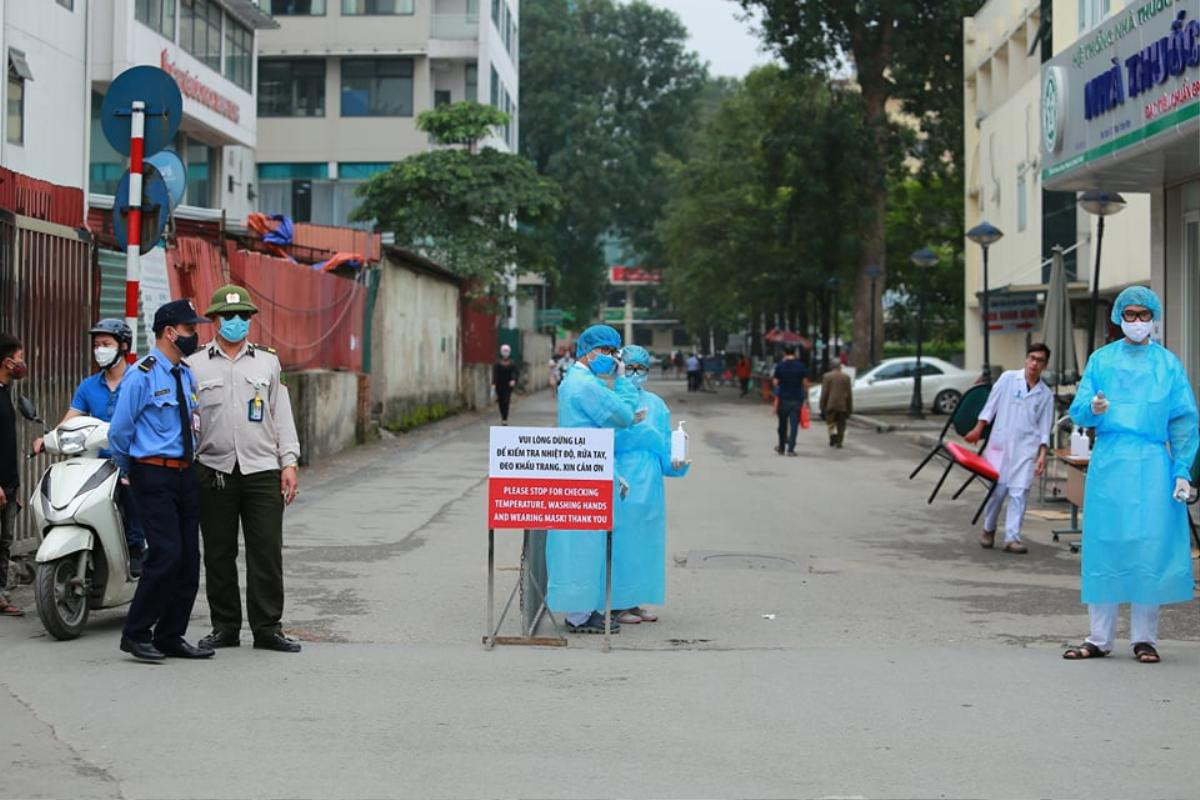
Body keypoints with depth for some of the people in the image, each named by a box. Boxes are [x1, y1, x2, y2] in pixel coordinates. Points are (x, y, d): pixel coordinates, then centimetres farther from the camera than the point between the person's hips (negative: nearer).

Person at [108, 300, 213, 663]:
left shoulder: (187, 374, 14)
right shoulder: (142, 376, -10)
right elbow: (119, 431, -6)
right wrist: (130, 471, 6)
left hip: (185, 473, 8)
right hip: (154, 475, -8)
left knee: (189, 560, 5)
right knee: (166, 555, -15)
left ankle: (170, 637, 14)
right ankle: (136, 634, -3)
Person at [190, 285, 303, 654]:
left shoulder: (268, 362, 11)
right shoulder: (196, 365, 7)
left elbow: (282, 415, 11)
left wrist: (289, 462, 3)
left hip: (262, 470, 0)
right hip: (214, 470, 0)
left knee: (267, 553, -2)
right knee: (218, 555, 5)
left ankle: (267, 628, 4)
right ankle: (225, 627, 15)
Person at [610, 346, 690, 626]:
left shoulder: (656, 404, 11)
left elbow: (664, 445, 10)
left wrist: (674, 462, -7)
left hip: (649, 485, 6)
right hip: (622, 483, -6)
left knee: (646, 541, 9)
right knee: (621, 540, -3)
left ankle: (634, 601, 18)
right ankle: (617, 604, 3)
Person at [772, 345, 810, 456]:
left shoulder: (780, 366, -2)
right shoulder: (801, 366, -1)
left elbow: (775, 383, -1)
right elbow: (805, 384, 0)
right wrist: (806, 398, 10)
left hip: (783, 399, 0)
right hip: (797, 400, 0)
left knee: (782, 425, 12)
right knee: (794, 425, -1)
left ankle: (781, 448, 23)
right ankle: (791, 449, -7)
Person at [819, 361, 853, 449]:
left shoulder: (826, 376, -1)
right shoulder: (846, 377, 4)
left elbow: (824, 393, -4)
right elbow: (849, 393, 5)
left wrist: (822, 407, 1)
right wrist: (850, 408, 10)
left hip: (830, 405, -2)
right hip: (843, 405, 2)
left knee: (830, 422, 6)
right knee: (841, 425, 8)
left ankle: (833, 435, -18)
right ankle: (839, 441, 4)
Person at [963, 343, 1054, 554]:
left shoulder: (1045, 394, 9)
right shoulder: (1008, 378, 4)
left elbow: (1044, 428, 9)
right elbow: (991, 405, 6)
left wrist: (1042, 455, 0)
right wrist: (979, 429, 0)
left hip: (1026, 447, 1)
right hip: (1000, 442, -1)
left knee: (1019, 493, -7)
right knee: (998, 490, 2)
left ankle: (1012, 538, -6)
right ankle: (988, 530, 22)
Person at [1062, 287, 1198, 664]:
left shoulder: (1168, 364, 8)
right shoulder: (1101, 360, 10)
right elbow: (1078, 411, 5)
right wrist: (1093, 408, -18)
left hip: (1152, 464, -1)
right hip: (1108, 463, 1)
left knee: (1150, 547, -2)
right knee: (1104, 547, 1)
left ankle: (1144, 638, 7)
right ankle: (1099, 638, 7)